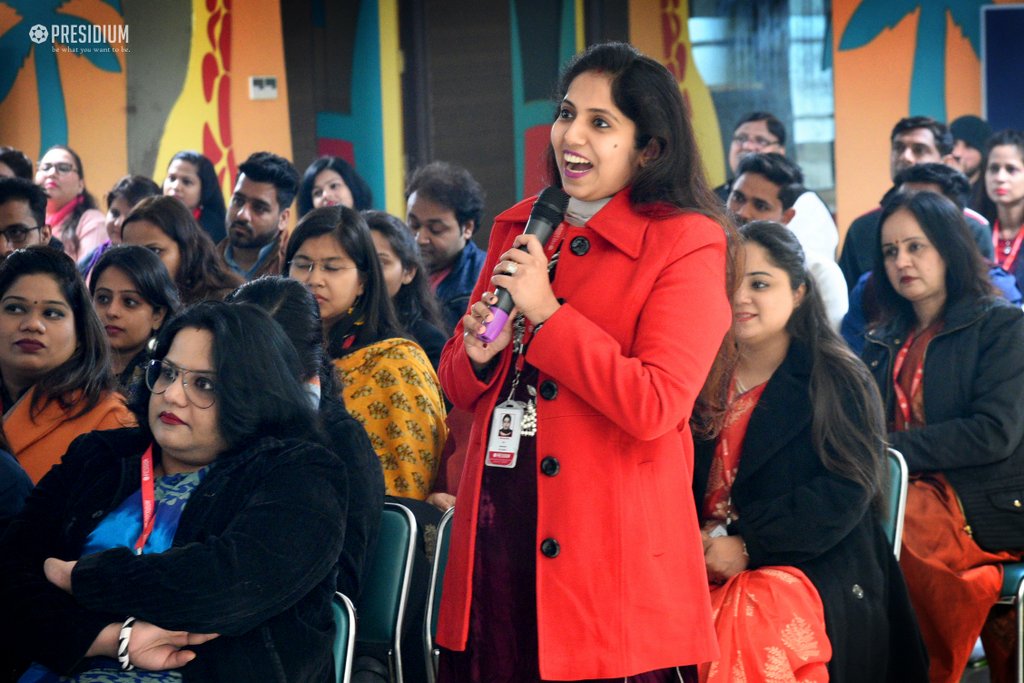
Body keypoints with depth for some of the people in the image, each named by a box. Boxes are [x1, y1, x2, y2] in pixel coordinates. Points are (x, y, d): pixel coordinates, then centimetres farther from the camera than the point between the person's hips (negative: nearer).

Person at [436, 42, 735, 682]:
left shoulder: (687, 243, -7)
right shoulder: (518, 228, 13)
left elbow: (654, 407, -18)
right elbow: (458, 388, 18)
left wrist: (546, 314, -16)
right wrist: (478, 354, -5)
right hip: (494, 530, 6)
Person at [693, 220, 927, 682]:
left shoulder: (838, 382, 2)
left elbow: (846, 492, -8)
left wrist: (749, 545, -16)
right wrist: (700, 539, -11)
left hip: (809, 573, -3)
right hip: (703, 571, 3)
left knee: (751, 625, -37)